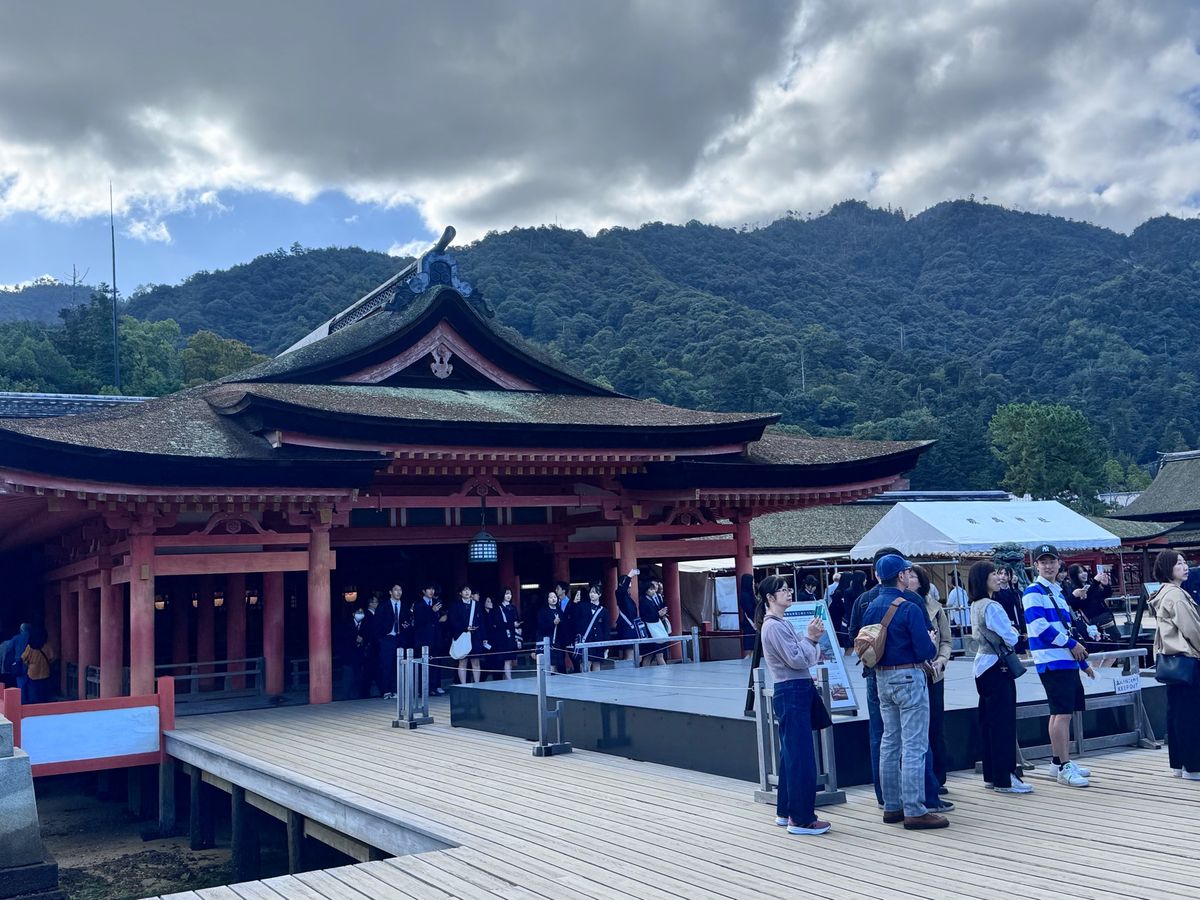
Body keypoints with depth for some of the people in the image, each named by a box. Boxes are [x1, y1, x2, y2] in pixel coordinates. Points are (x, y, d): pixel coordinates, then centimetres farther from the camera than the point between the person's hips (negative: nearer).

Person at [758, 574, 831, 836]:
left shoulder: (780, 623, 16)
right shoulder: (773, 626, -14)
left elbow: (804, 656, 16)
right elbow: (796, 659, -18)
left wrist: (812, 637, 3)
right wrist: (810, 637, -8)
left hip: (798, 692, 10)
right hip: (791, 693, -10)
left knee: (791, 754, 14)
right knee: (801, 757, -8)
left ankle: (785, 811, 22)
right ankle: (801, 819, -4)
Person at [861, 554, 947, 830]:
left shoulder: (871, 608, 6)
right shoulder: (910, 607, -17)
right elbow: (925, 651, -18)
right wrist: (932, 646, 2)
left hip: (882, 678, 8)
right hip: (909, 677, -8)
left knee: (890, 743, 14)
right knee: (914, 745, -4)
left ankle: (891, 806, 19)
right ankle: (915, 811, -3)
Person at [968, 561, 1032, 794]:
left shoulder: (975, 606, 11)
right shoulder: (991, 606, -17)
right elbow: (1010, 638, -17)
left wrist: (1009, 631, 12)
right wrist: (1014, 631, 5)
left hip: (983, 665, 9)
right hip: (997, 667, -9)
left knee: (988, 721, 11)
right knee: (1004, 722, -5)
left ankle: (991, 775, 16)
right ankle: (1004, 779, -3)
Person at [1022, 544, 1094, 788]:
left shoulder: (1058, 592, 19)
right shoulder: (1034, 593, -8)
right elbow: (1041, 627, -18)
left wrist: (1084, 662, 22)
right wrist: (1072, 644, -11)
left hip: (1066, 660, 9)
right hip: (1052, 661, -9)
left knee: (1061, 712, 12)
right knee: (1063, 713, -10)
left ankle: (1058, 762, 20)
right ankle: (1064, 767, -7)